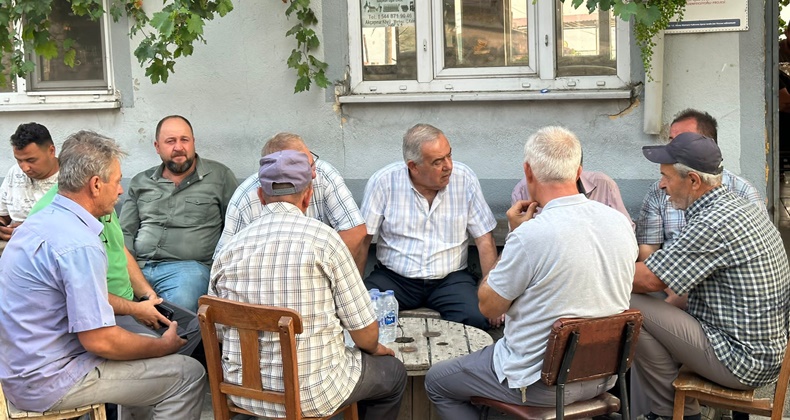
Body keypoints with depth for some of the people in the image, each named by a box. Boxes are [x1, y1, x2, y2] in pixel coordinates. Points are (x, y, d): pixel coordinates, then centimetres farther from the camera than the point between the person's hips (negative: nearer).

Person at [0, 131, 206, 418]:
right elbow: (100, 341, -23)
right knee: (189, 374, -6)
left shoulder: (40, 221, 6)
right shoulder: (80, 245, -24)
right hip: (48, 384, -10)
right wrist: (165, 346, -8)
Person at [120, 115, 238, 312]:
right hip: (138, 266, 3)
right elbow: (125, 233, 19)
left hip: (187, 266, -3)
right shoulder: (140, 183, 20)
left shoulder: (219, 176, 11)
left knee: (178, 306, -36)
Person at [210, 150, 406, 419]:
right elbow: (365, 330, -10)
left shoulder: (228, 249, -1)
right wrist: (374, 348, 13)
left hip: (243, 392, 5)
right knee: (393, 373, 24)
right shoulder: (324, 238, -13)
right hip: (312, 393, -5)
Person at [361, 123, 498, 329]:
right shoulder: (384, 181, -8)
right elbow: (361, 240, -3)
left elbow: (484, 241, -1)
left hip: (450, 278, 1)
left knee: (477, 319, -27)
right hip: (394, 277, 0)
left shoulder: (465, 179, -4)